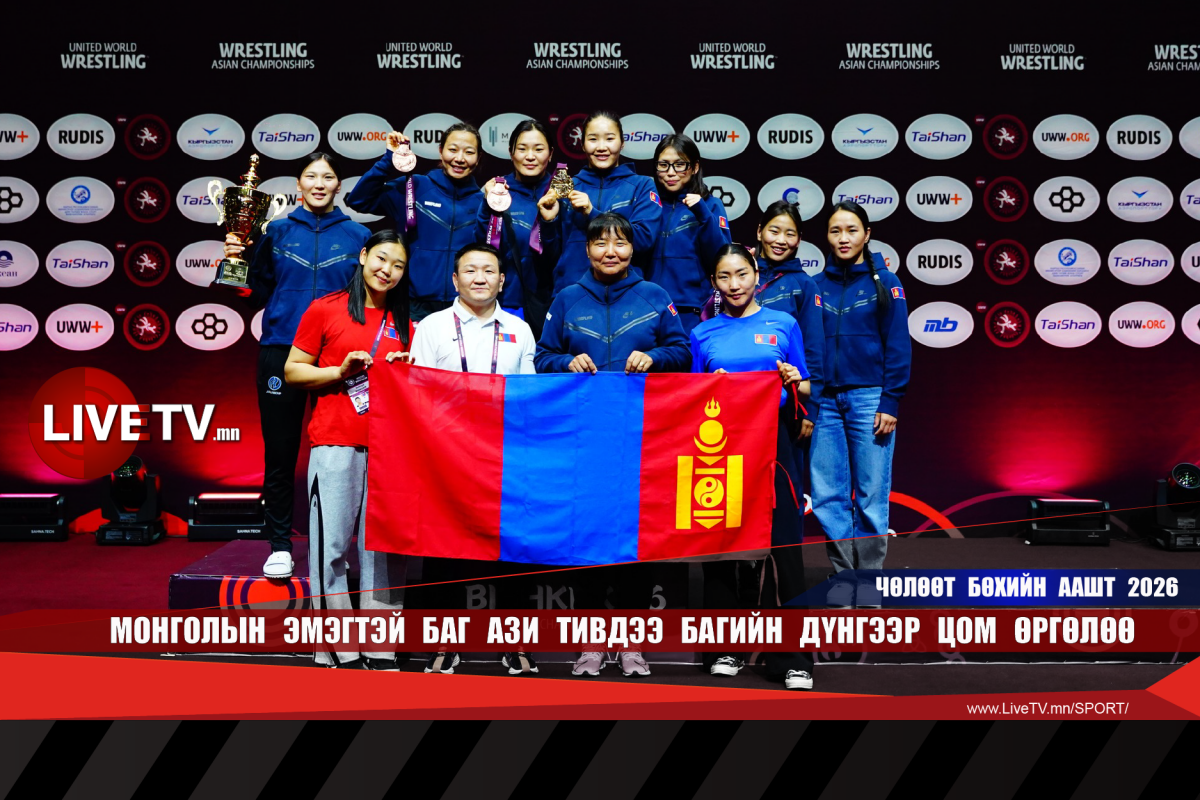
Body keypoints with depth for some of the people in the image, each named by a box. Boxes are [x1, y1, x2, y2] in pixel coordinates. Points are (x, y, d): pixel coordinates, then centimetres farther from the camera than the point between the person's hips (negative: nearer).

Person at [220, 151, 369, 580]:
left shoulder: (357, 235, 8)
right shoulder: (277, 232, 9)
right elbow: (257, 295, 9)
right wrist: (239, 259, -6)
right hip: (281, 351, 0)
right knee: (279, 452, 2)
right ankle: (279, 545, 12)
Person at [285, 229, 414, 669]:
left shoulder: (403, 325, 17)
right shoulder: (325, 310, 5)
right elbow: (293, 370, 5)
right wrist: (340, 371, -9)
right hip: (335, 442, -3)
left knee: (385, 549, 2)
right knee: (331, 546, -5)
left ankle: (381, 651, 7)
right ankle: (337, 650, 3)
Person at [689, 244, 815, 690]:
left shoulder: (782, 324, 9)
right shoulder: (703, 334, 12)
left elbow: (804, 390, 11)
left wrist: (795, 383, -11)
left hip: (771, 447, -2)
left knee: (779, 545, -6)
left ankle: (791, 658, -1)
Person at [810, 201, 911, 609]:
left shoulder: (884, 283, 1)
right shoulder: (817, 286, 9)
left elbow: (898, 347, -2)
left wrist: (890, 403, -9)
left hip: (869, 398, -3)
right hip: (826, 400, 3)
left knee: (871, 494, -1)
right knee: (828, 495, 1)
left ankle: (870, 578, 8)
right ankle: (842, 573, 12)